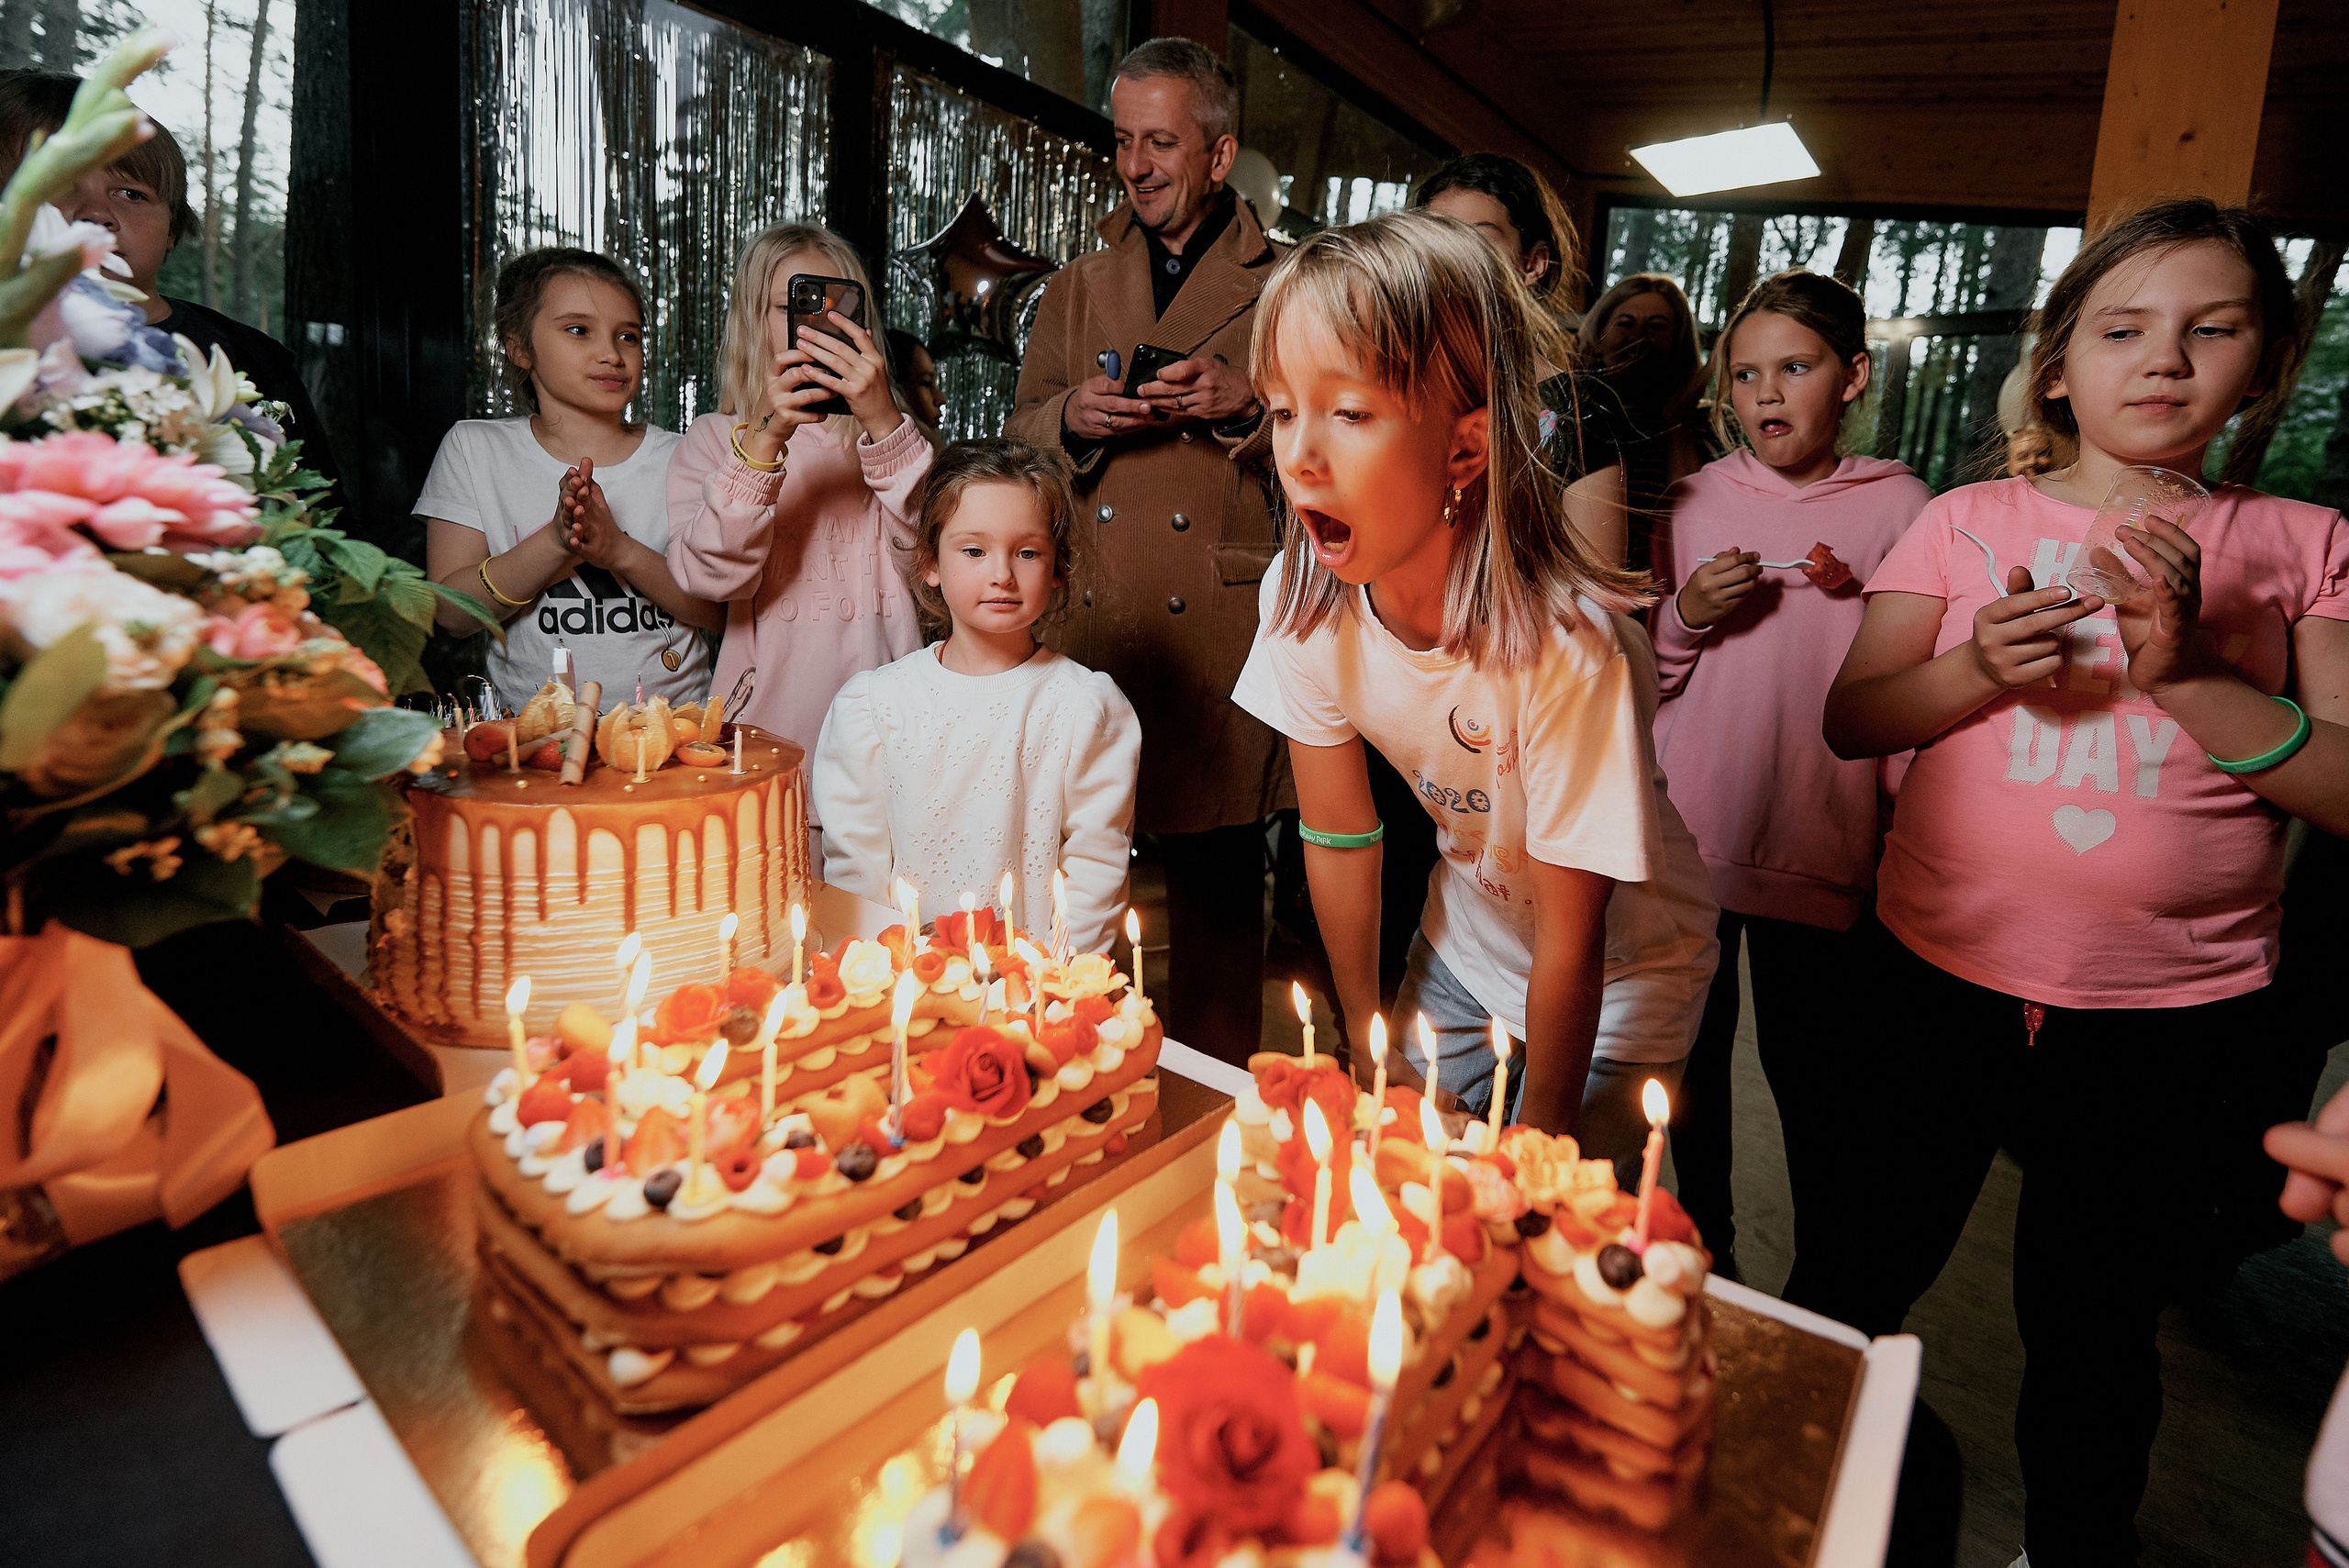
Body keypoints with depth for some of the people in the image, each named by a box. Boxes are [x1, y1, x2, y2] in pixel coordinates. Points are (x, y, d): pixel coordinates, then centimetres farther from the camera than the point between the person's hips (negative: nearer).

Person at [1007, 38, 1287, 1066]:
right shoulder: (1073, 291, 19)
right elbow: (1014, 448, 18)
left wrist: (1248, 411, -11)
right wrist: (1070, 416, -4)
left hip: (1217, 635, -2)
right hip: (1081, 632, 3)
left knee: (1218, 890, 3)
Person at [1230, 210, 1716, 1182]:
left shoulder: (1563, 647, -35)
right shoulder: (1307, 602, -21)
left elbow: (1572, 940, -23)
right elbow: (1341, 835, -9)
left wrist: (1541, 1144, -12)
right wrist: (1371, 1047, 2)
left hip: (1619, 973, -3)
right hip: (1464, 945, 4)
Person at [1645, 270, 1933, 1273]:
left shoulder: (1899, 507, -1)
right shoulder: (1694, 502, 5)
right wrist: (1688, 616, -8)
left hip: (1822, 835, -2)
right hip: (1691, 824, 3)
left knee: (1811, 1067, 5)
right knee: (1693, 1051, 14)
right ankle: (1701, 1249, 36)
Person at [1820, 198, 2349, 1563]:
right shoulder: (1969, 523, 2)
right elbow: (1851, 719, -1)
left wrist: (2188, 674, -18)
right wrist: (1979, 669, -18)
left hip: (2176, 1028, 0)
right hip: (1937, 984, 1)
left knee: (2093, 1334, 17)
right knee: (1862, 1279, 16)